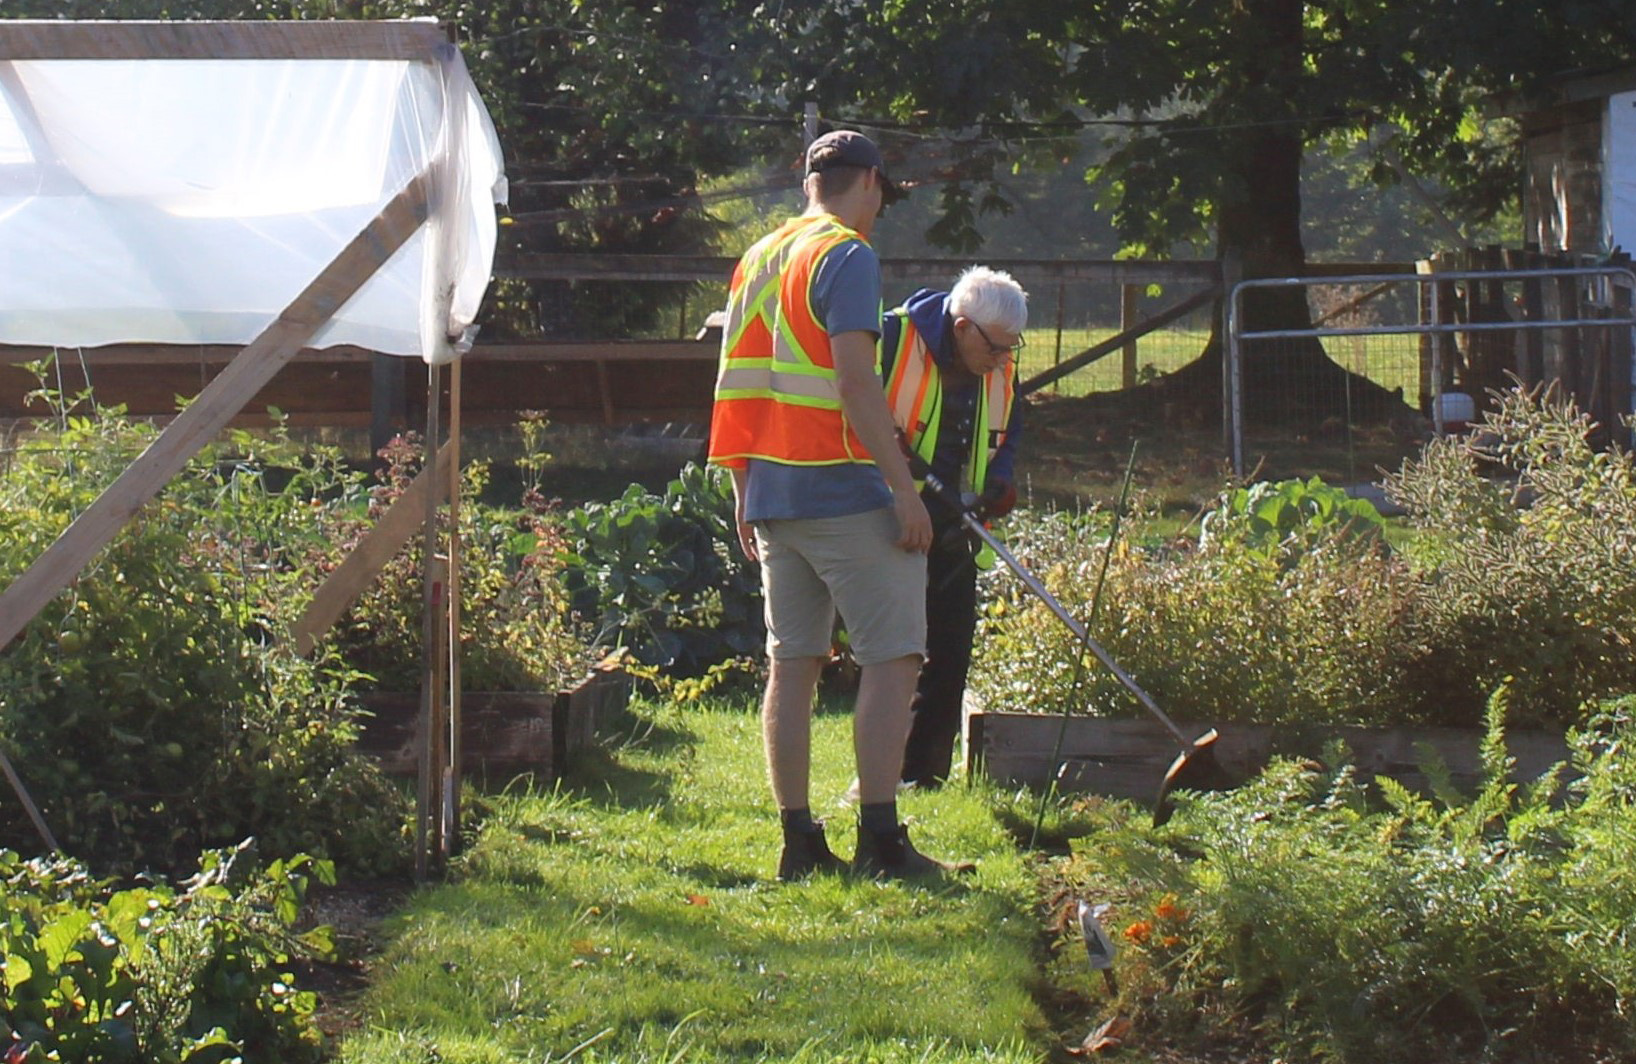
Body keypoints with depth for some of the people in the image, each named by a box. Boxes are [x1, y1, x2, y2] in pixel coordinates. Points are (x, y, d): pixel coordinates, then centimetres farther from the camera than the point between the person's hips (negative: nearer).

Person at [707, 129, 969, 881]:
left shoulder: (758, 259, 16)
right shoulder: (847, 255, -9)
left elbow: (736, 387, 17)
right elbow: (854, 381, -18)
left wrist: (745, 495, 22)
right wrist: (904, 488, -18)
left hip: (772, 491, 8)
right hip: (843, 491, -8)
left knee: (793, 663, 9)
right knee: (892, 658, -4)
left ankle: (799, 840, 10)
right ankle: (879, 840, -8)